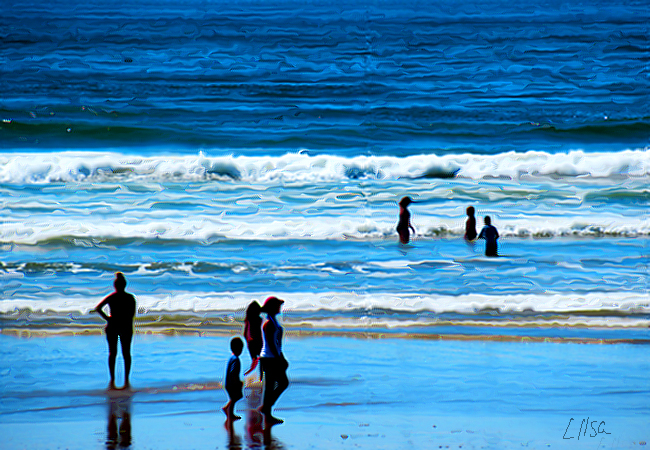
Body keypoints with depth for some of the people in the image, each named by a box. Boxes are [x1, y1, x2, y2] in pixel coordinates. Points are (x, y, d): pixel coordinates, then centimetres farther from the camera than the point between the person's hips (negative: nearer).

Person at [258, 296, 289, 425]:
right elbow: (271, 344, -21)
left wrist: (282, 359, 21)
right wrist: (279, 359, -21)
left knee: (284, 383, 13)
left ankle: (265, 408, 18)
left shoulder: (274, 322, 13)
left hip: (275, 358, 10)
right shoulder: (269, 324, -18)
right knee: (269, 387, -4)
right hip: (269, 359, -10)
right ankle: (267, 416, 2)